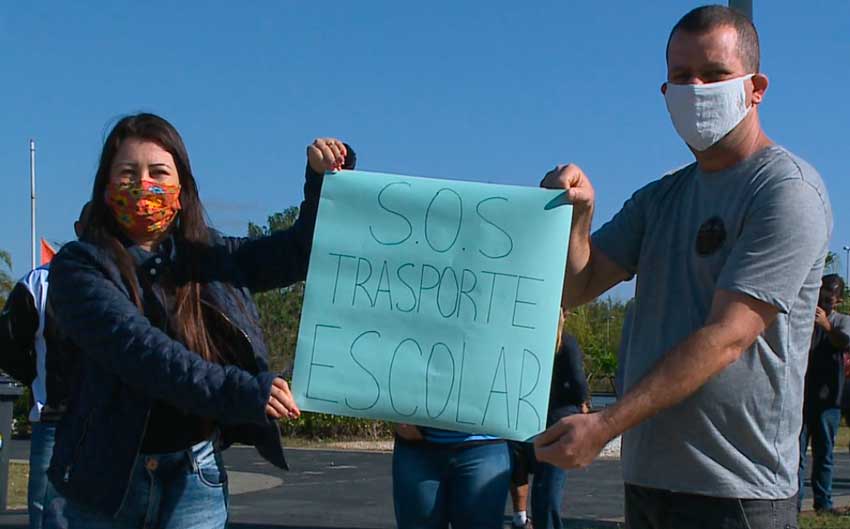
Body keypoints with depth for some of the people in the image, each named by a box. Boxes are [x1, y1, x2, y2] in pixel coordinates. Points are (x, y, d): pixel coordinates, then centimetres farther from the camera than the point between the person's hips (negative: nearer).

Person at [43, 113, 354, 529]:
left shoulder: (211, 258, 7)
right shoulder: (79, 266, -7)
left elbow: (303, 250, 11)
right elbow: (137, 348, -21)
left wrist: (326, 177, -6)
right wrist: (239, 390, -30)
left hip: (196, 478, 2)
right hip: (103, 476, -2)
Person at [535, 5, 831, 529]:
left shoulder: (788, 191, -11)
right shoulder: (661, 198, 13)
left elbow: (726, 337, -19)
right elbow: (574, 289, 8)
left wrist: (605, 425, -23)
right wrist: (577, 213, -12)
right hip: (646, 479, 7)